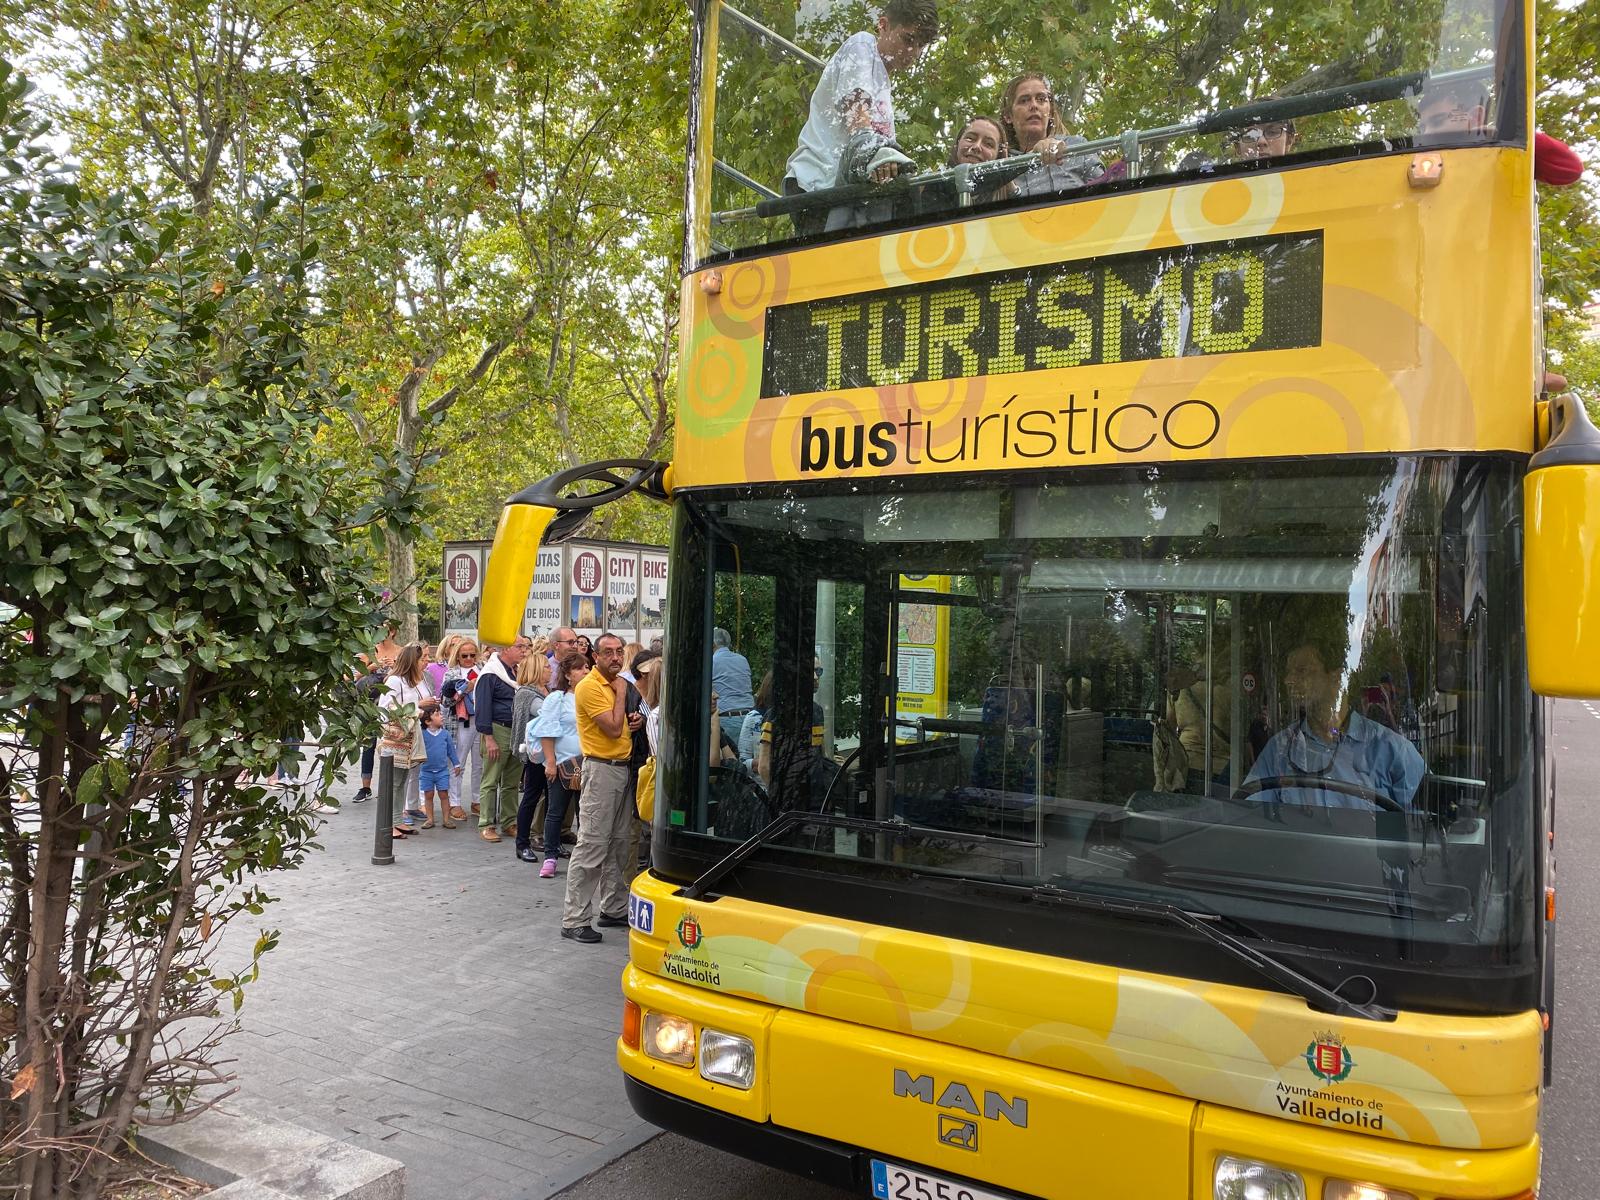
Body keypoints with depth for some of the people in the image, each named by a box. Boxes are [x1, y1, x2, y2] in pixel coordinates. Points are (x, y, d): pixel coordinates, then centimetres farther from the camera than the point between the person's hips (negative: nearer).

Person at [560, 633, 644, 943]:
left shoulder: (618, 683, 14)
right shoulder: (590, 686, -13)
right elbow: (613, 728, -20)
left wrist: (636, 720, 4)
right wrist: (621, 693, -11)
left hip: (623, 767, 9)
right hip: (602, 768, -9)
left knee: (618, 844, 14)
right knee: (592, 845, -8)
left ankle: (614, 909, 23)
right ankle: (574, 920, -4)